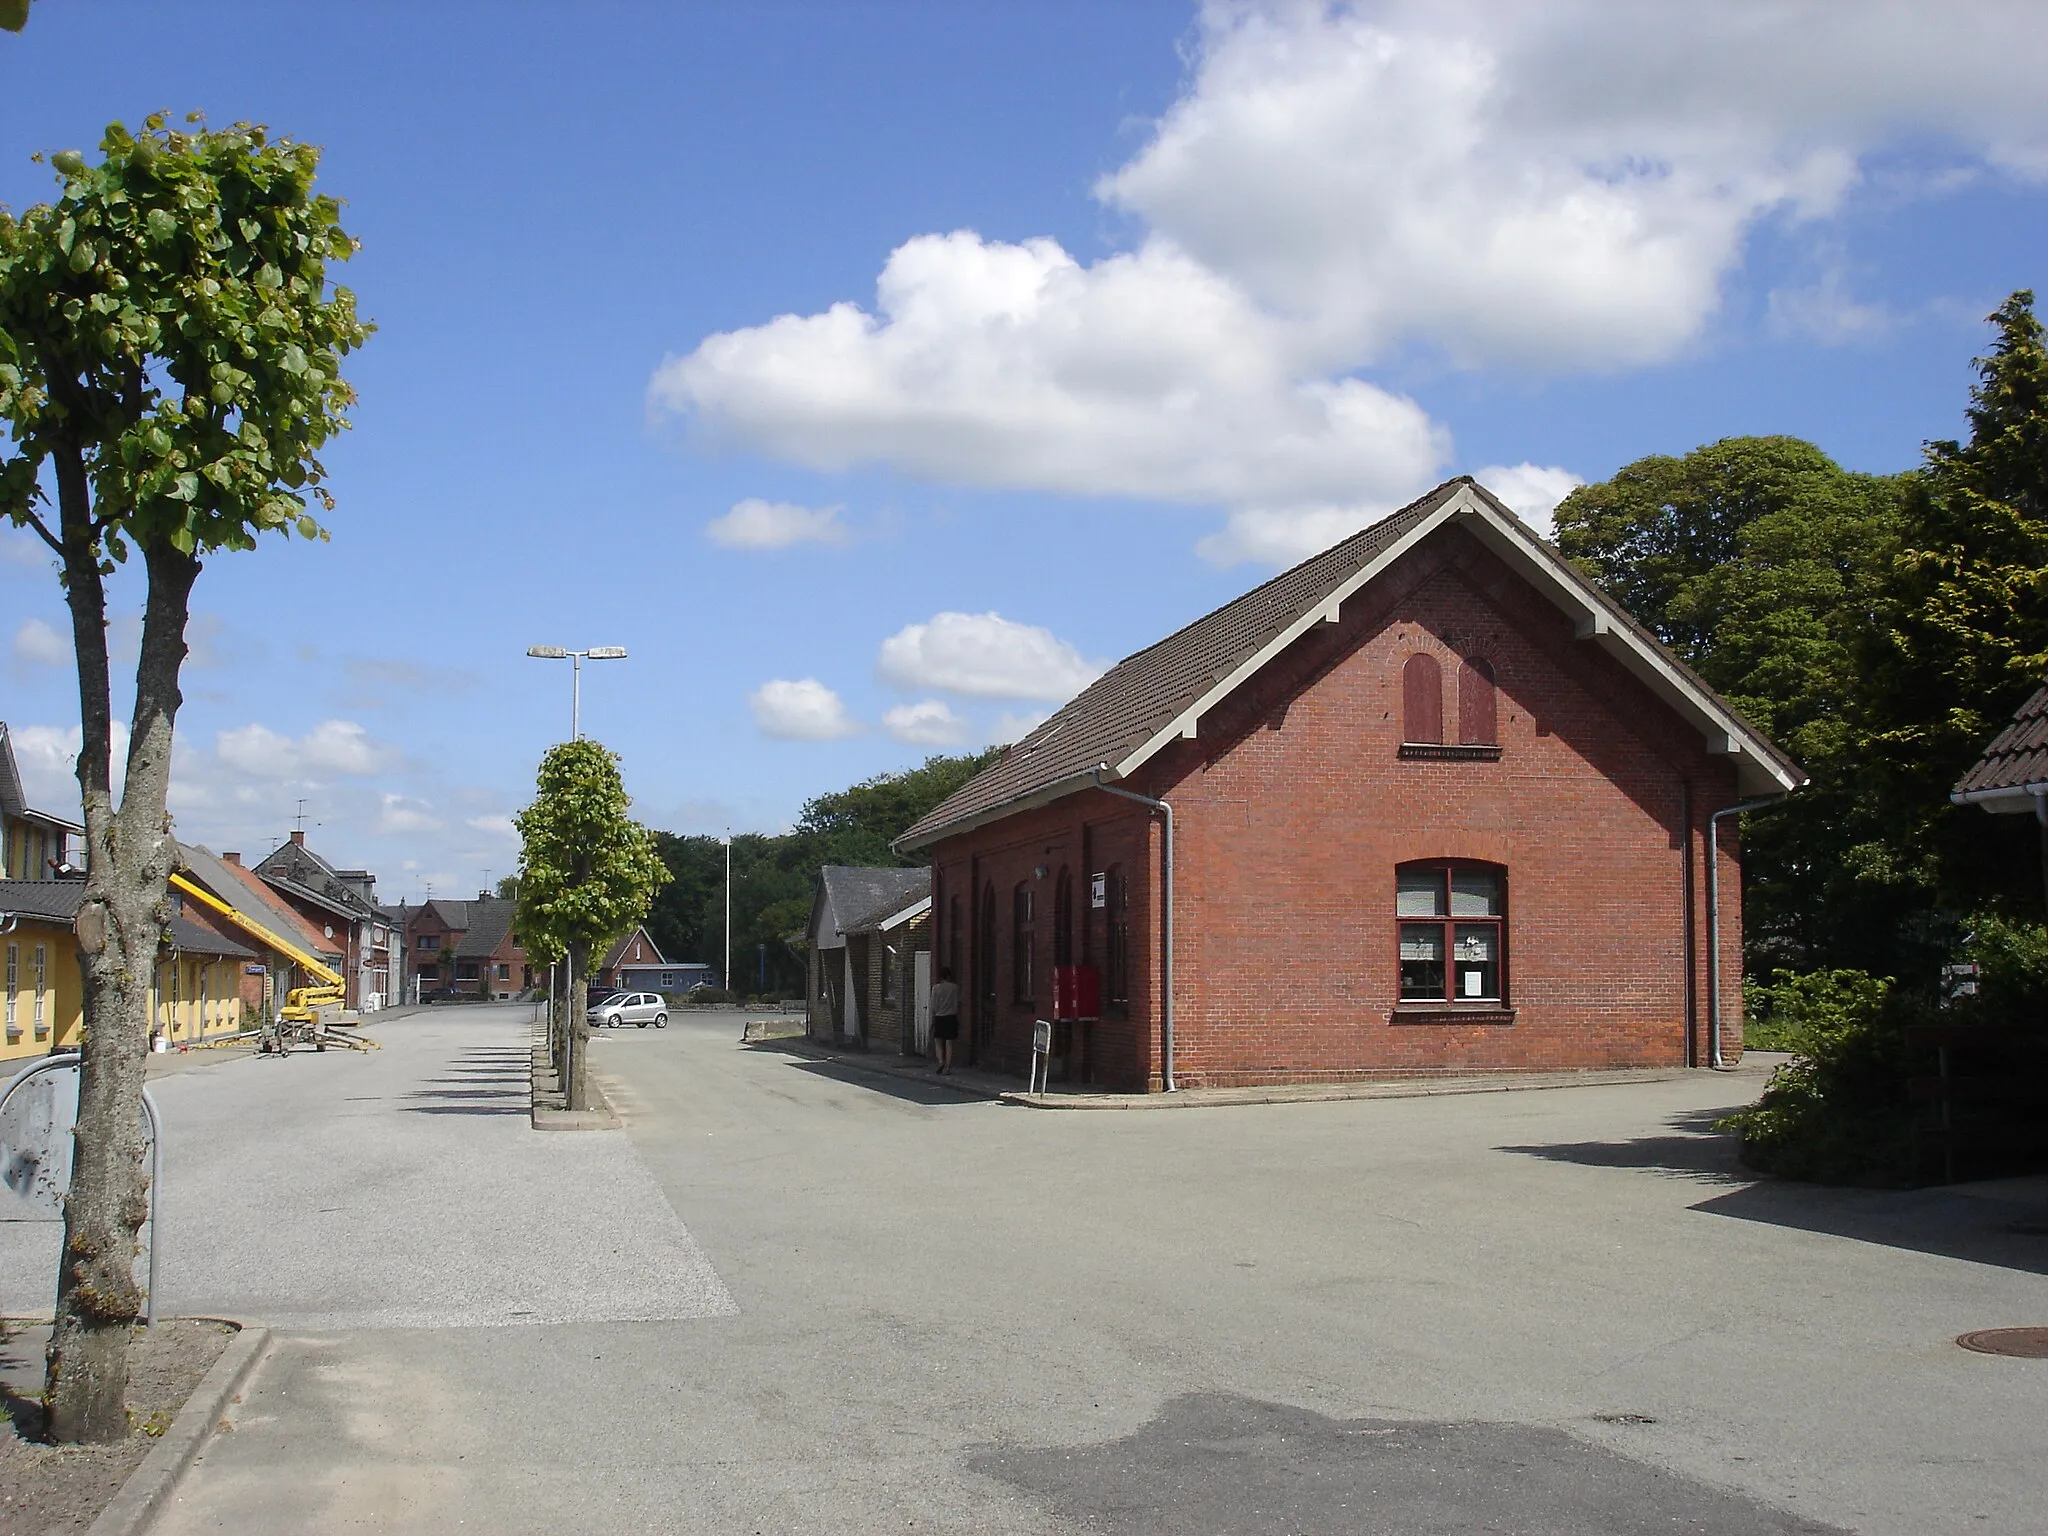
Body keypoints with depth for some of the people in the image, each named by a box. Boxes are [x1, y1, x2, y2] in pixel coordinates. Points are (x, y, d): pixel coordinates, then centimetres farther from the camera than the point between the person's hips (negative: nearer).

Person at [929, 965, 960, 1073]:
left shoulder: (936, 988, -4)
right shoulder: (955, 987, -2)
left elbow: (933, 1006, -2)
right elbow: (957, 1004, 3)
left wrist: (932, 1019, 6)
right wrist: (958, 1019, 13)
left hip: (939, 1017, -1)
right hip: (951, 1017, 1)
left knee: (938, 1041, 10)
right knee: (949, 1043, 3)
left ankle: (941, 1061, -10)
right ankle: (948, 1067, 1)